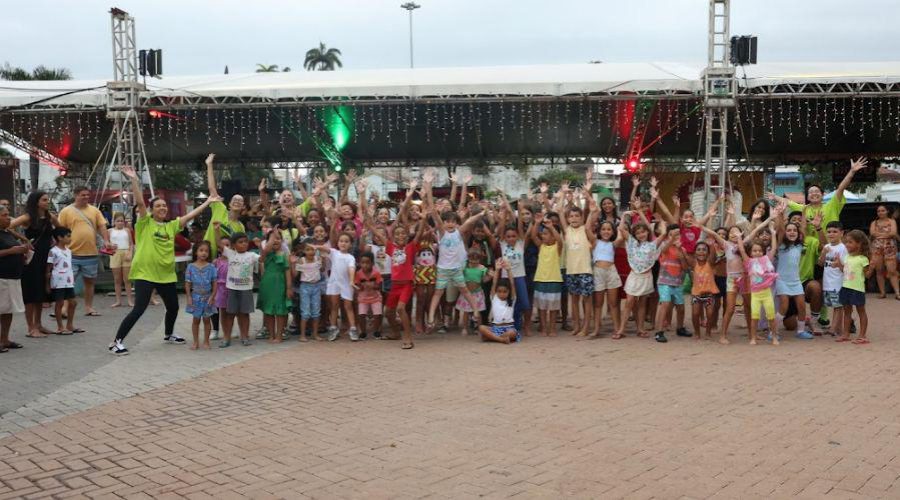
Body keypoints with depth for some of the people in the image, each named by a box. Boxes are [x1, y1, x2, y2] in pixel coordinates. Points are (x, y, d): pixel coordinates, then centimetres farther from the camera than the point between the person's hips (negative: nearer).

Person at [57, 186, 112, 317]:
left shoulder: (94, 210, 9)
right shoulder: (66, 211, 0)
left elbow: (102, 227, 5)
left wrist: (106, 241, -9)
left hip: (91, 253, 3)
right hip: (72, 253, -3)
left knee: (89, 281, 11)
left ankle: (88, 307, 20)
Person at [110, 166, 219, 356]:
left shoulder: (171, 226, 9)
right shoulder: (145, 223, -4)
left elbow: (190, 215, 11)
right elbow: (140, 202, -16)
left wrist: (207, 202, 11)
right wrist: (134, 180, -26)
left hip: (166, 274, 6)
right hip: (145, 273, -6)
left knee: (173, 307, 17)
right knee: (139, 309, -12)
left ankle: (169, 335, 43)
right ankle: (117, 342, -3)